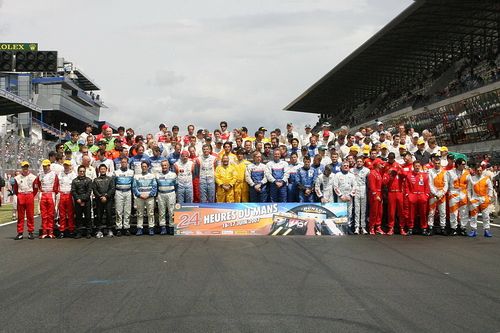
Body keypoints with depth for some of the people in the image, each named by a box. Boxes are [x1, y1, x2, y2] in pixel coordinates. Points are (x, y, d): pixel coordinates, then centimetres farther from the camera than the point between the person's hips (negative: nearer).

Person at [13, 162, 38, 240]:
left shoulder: (33, 177, 2)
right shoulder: (17, 178, 4)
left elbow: (35, 189, 7)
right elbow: (15, 189, 12)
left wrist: (31, 196, 3)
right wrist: (18, 196, 6)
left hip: (30, 196, -1)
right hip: (20, 197, 1)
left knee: (30, 215, 1)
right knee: (20, 215, 3)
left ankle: (30, 232, 7)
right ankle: (20, 233, 7)